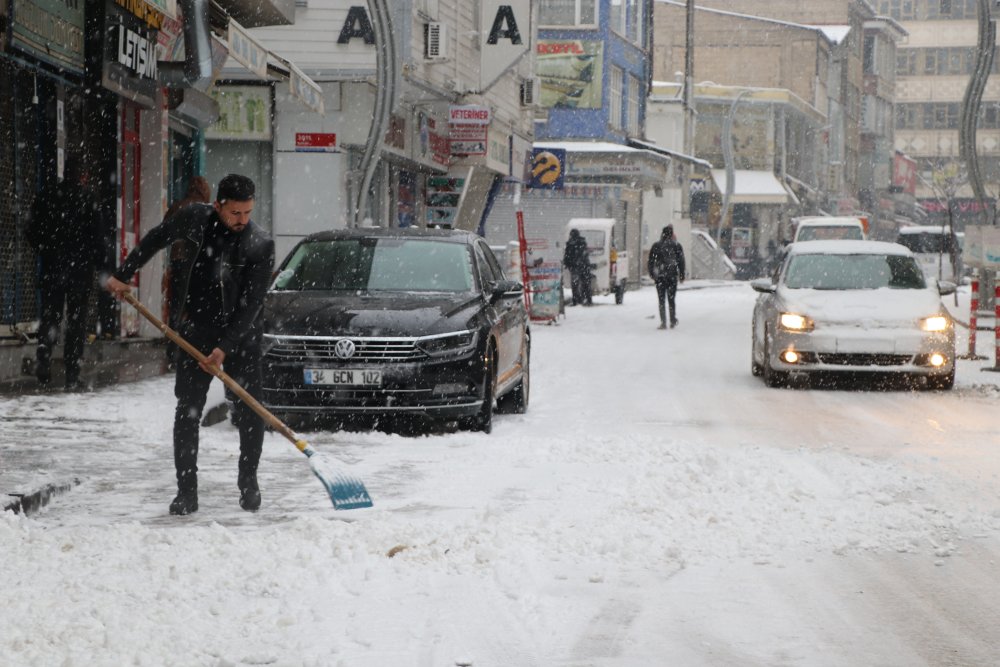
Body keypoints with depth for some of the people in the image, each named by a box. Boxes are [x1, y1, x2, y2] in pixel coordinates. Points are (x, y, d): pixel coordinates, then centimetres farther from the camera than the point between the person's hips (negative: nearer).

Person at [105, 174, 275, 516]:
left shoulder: (261, 245, -17)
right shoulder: (194, 218, -8)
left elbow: (251, 305, -18)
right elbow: (155, 239, 12)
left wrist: (225, 348, -23)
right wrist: (123, 275, 15)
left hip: (240, 333, -2)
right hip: (197, 330, 2)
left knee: (250, 409, -3)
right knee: (188, 410, -3)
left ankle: (248, 482, 14)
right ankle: (186, 491, 0)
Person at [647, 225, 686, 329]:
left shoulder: (656, 246, -1)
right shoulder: (677, 246, 0)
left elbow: (650, 262, 1)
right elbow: (681, 262, 1)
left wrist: (651, 274, 13)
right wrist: (682, 276, 8)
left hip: (660, 277, -1)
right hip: (673, 276, 1)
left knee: (661, 300, 3)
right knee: (671, 299, 13)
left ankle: (663, 322, -5)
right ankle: (673, 321, 14)